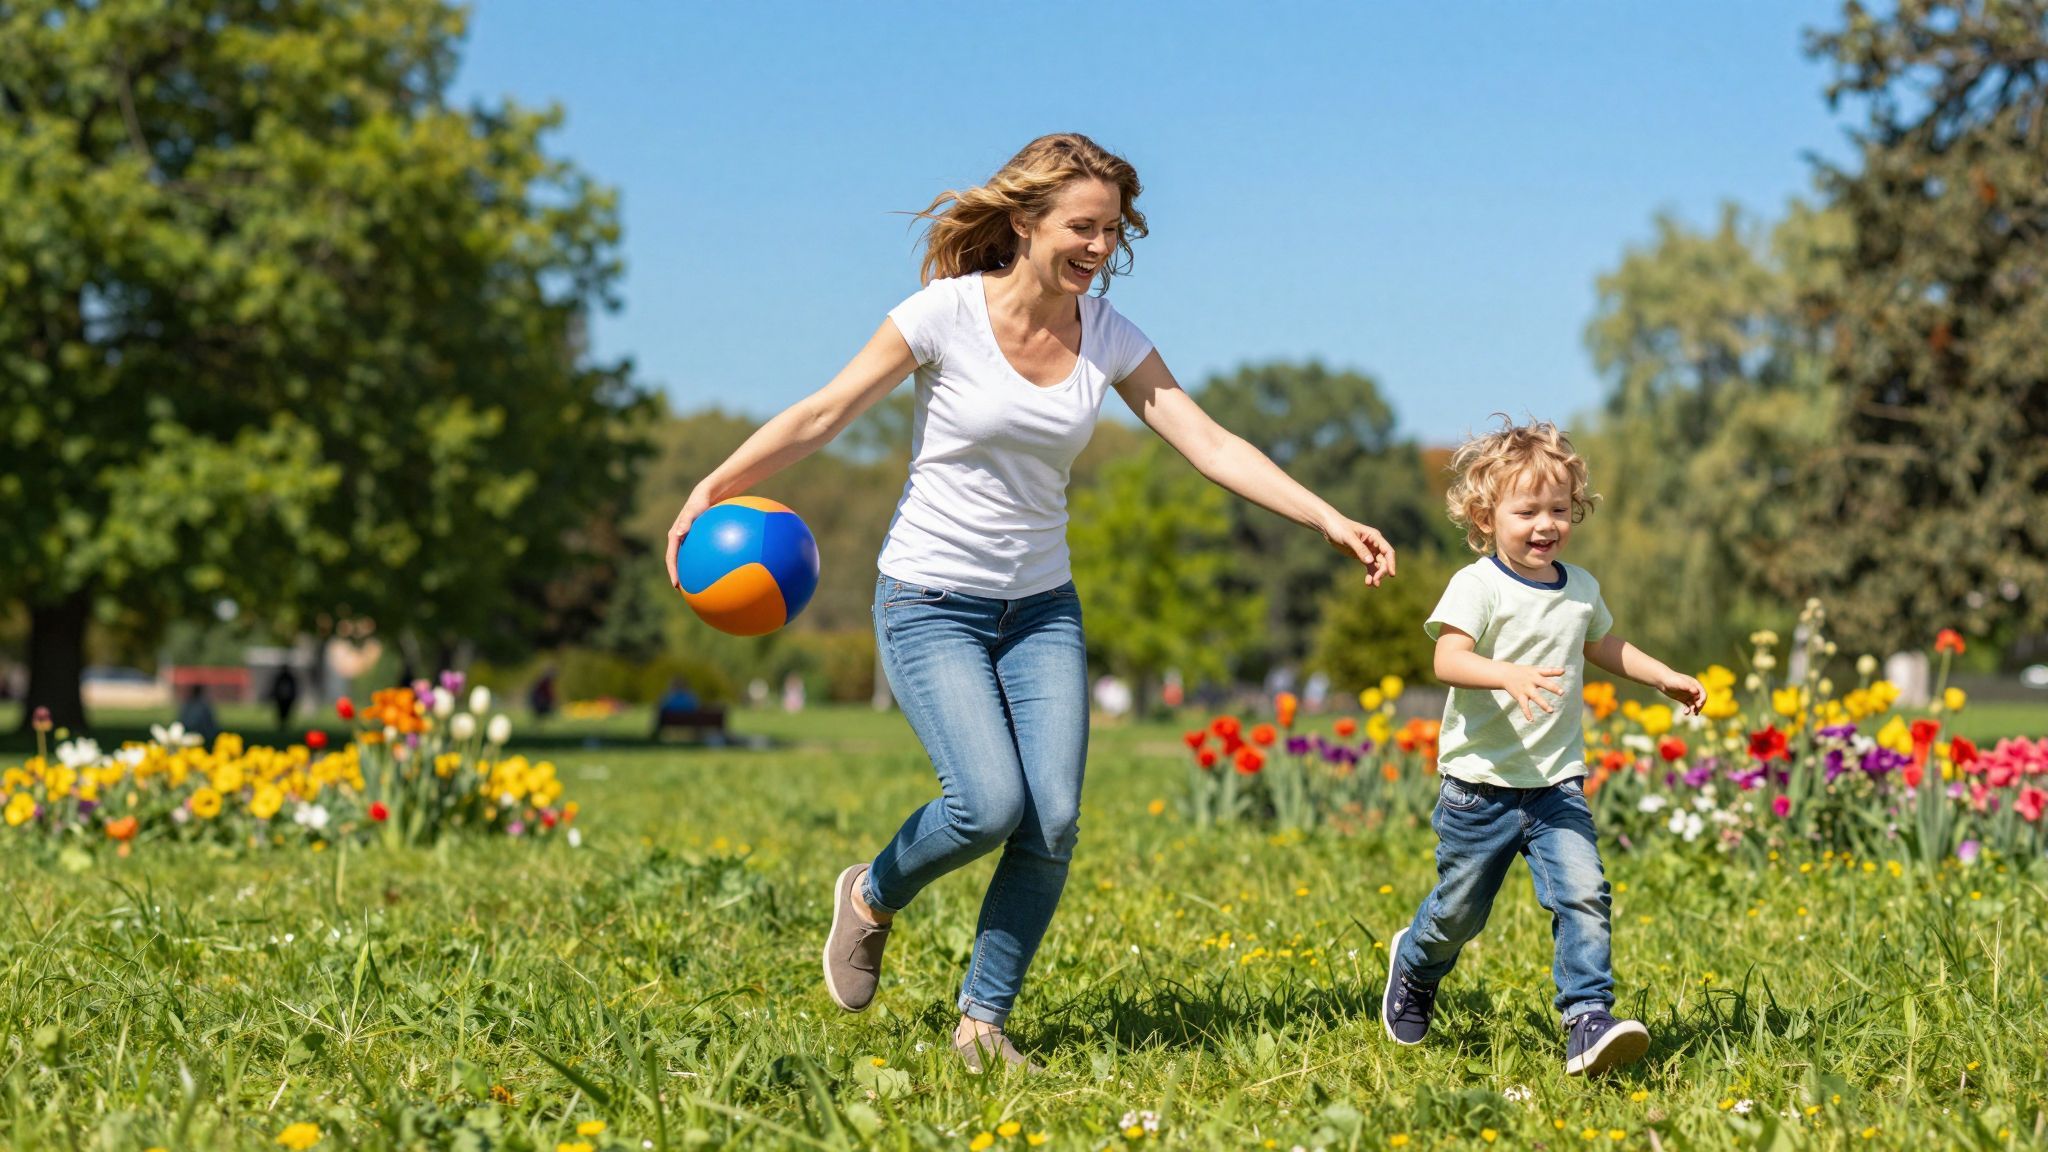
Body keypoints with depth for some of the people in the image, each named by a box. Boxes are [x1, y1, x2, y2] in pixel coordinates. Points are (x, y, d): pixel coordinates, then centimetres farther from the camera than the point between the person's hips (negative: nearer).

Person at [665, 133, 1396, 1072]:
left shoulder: (1108, 339, -1)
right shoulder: (947, 313, -13)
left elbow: (1210, 445, -3)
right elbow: (823, 413, -11)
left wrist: (1327, 518, -12)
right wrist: (715, 487, -24)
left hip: (1041, 608, 4)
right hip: (930, 604, -4)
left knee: (1054, 823, -9)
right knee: (990, 804, -20)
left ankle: (984, 1020, 10)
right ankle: (872, 897, 13)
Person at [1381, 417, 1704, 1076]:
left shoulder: (1581, 589, 8)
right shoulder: (1477, 586, -13)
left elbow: (1607, 647, 30)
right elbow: (1448, 659, -28)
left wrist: (1664, 678, 21)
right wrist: (1508, 675, -44)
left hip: (1558, 784, 4)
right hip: (1480, 784, -4)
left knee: (1583, 894, -16)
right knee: (1459, 910, 10)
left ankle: (1587, 1021, -14)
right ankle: (1414, 969, 42)